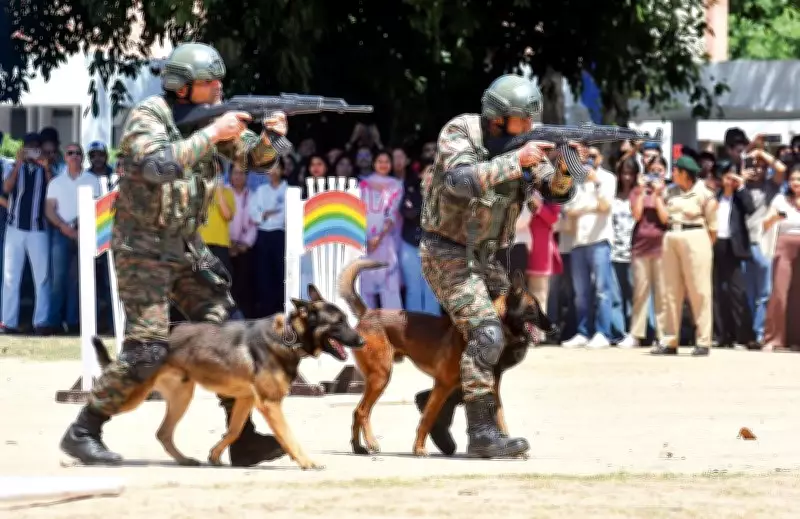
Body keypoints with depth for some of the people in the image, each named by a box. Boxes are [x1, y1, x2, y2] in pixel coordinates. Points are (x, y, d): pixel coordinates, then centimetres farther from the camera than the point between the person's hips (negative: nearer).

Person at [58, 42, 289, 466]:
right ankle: (83, 431, -3)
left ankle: (243, 439, 4)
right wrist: (211, 134, -29)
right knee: (146, 351, -15)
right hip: (143, 250, -8)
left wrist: (270, 137, -13)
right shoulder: (148, 115, -15)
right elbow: (159, 165, -33)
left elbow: (253, 158, 9)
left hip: (187, 249, 8)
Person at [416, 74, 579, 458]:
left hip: (483, 256, 8)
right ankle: (482, 432, -22)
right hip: (447, 253, -8)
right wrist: (517, 161, -38)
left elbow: (557, 193, 0)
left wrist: (564, 167, -22)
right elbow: (462, 180, -36)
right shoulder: (460, 134, -17)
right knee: (486, 334, -22)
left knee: (515, 335, 9)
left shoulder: (519, 143, 1)